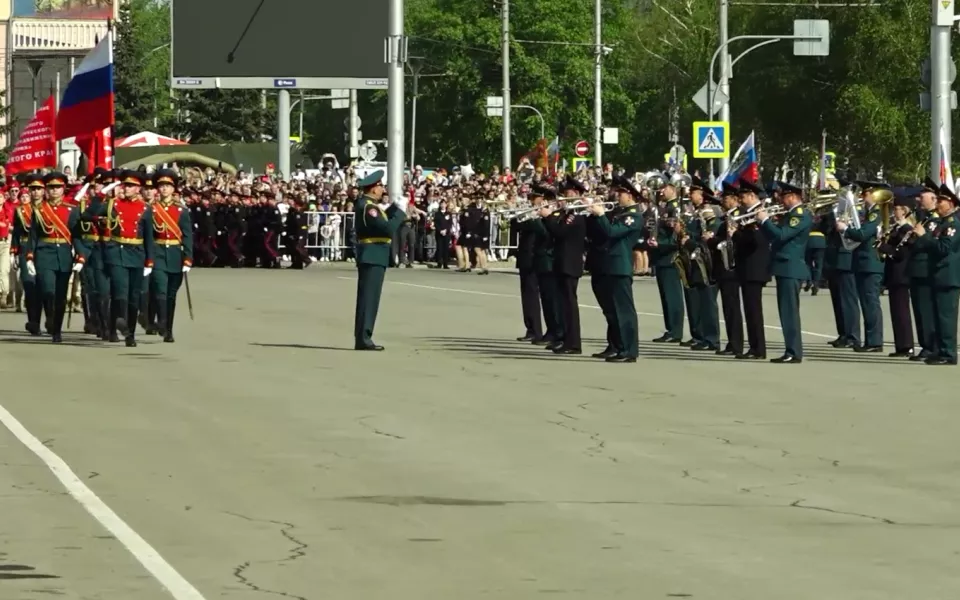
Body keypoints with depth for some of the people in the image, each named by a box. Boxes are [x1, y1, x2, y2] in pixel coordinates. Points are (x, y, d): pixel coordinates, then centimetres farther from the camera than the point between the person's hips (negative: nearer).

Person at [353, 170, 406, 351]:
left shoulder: (365, 204, 13)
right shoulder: (368, 207, -18)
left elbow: (381, 220, 21)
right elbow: (388, 229, -24)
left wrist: (395, 207, 14)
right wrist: (401, 211, -13)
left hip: (370, 257, 10)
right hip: (372, 257, -10)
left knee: (368, 298, 13)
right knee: (369, 298, -10)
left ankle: (362, 337, 16)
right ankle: (363, 339, -12)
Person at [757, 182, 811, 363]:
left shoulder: (801, 215, -13)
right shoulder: (790, 214, 18)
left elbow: (780, 235, -23)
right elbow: (774, 236, 20)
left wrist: (765, 220, -12)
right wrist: (764, 221, 7)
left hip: (791, 269, -10)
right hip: (785, 268, 10)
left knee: (790, 311, -10)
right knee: (787, 312, 11)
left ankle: (794, 353, -11)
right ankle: (791, 351, 13)